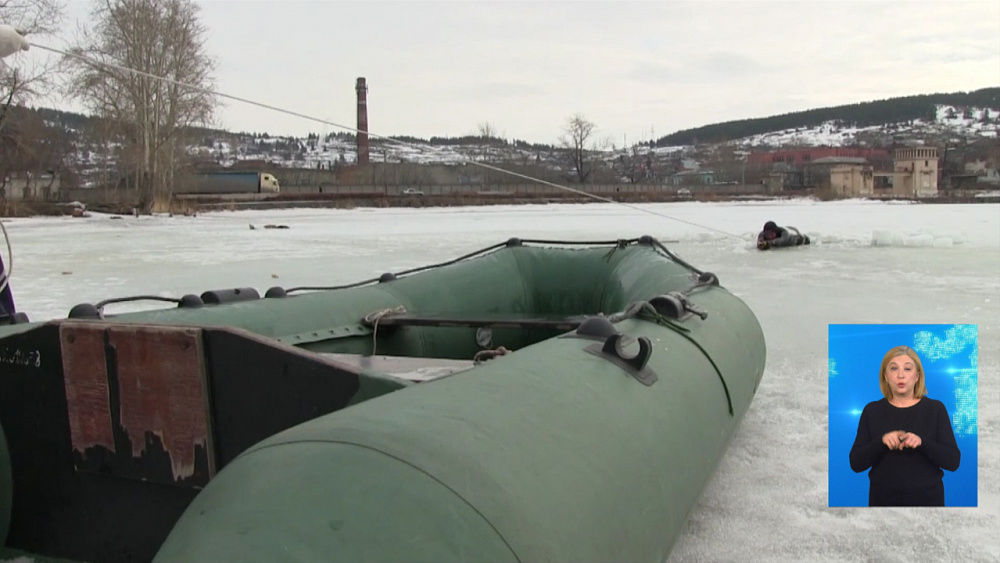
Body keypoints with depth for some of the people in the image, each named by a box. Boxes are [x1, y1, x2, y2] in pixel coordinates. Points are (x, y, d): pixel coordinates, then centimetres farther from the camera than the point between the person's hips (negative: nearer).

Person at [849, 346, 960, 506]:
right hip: (883, 499, 1)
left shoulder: (935, 409, -1)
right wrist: (881, 441, -21)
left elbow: (953, 461, -8)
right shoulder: (872, 411, 2)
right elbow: (856, 463, -5)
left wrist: (922, 442, -25)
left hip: (927, 499, -1)